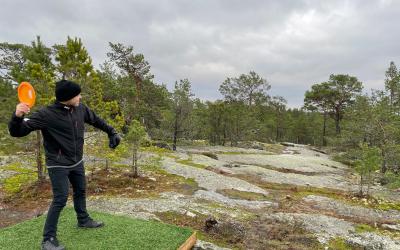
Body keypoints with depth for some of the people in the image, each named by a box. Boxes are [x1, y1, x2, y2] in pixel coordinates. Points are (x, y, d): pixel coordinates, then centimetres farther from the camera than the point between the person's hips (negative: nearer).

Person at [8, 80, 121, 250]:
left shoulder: (80, 109, -8)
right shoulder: (46, 114, -23)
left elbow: (96, 120, 11)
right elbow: (17, 132, -23)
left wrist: (111, 132, 18)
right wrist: (17, 117, -44)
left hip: (77, 162, 6)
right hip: (58, 165, -6)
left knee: (80, 191, 20)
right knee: (60, 199, -7)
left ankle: (83, 220, 43)